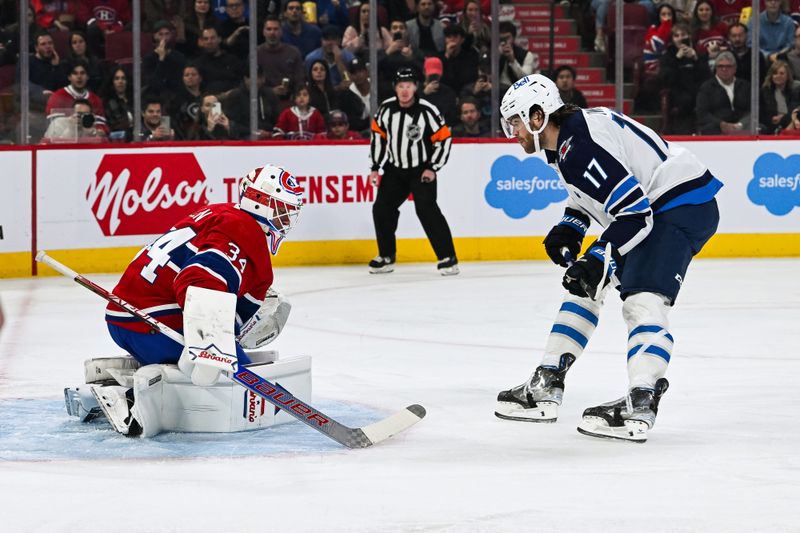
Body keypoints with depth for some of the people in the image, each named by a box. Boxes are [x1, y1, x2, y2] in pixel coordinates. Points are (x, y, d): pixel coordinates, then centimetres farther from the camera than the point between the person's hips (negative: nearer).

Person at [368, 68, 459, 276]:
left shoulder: (427, 110, -18)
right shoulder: (387, 108, -6)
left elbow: (444, 139, -12)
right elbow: (378, 135, 6)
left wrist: (432, 168, -14)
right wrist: (375, 167, 4)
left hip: (422, 170, -5)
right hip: (395, 169, 5)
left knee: (427, 209, -19)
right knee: (382, 208, 2)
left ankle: (447, 257, -15)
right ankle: (386, 257, 19)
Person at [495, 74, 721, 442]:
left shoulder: (580, 148, -25)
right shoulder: (568, 134, 8)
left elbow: (635, 212, -28)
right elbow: (592, 191, 25)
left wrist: (599, 259, -28)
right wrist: (569, 228, 10)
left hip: (683, 206, -12)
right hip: (648, 204, 12)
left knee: (642, 298, -26)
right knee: (582, 283, 13)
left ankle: (640, 404, -37)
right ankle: (545, 389, 18)